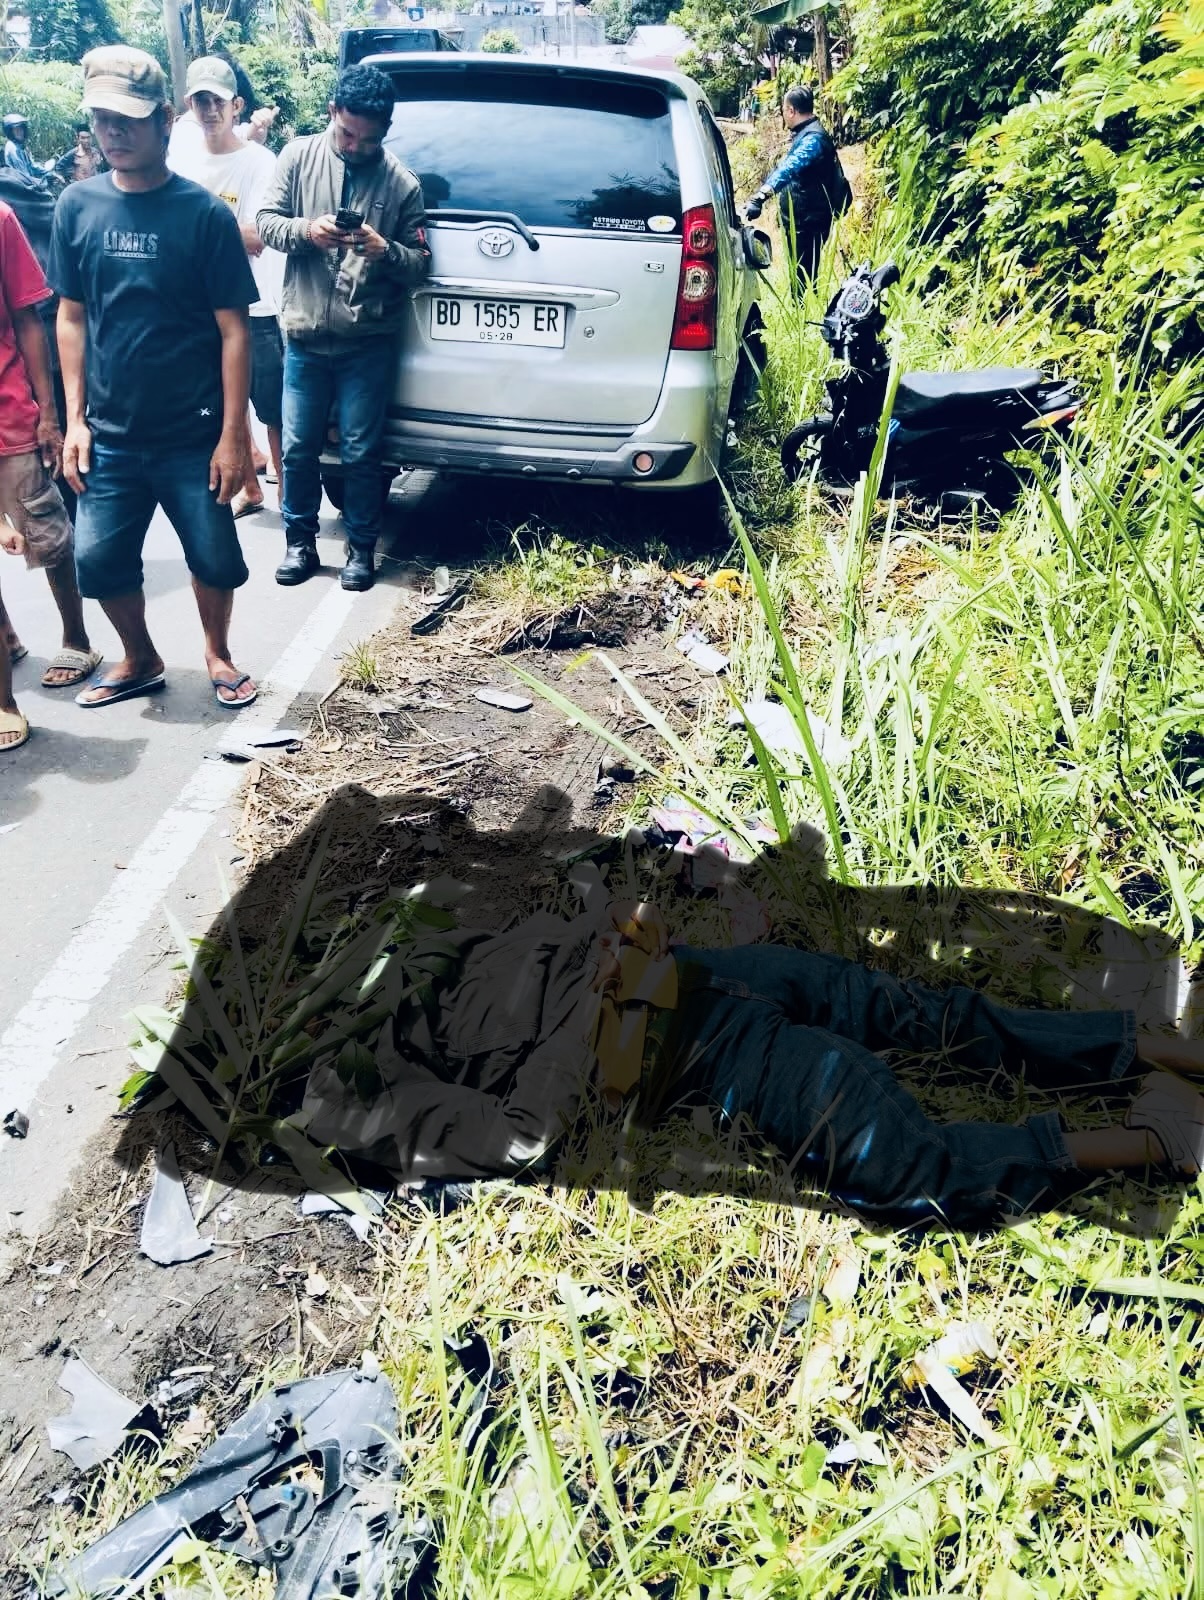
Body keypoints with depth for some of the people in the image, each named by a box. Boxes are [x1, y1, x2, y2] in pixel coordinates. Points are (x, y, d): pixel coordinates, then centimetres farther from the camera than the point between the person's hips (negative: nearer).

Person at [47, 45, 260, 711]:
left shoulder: (204, 213, -7)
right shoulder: (77, 206, 3)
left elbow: (233, 330, -7)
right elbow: (71, 317, 7)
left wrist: (232, 434, -11)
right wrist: (76, 419, 1)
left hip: (193, 437, -3)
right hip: (109, 436, 3)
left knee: (214, 557, 6)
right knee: (99, 559, 6)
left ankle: (217, 653, 33)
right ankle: (140, 660, 30)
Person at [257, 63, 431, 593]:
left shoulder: (402, 183, -1)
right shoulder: (299, 157, 2)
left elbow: (419, 264, 1)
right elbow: (266, 223, 3)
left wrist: (386, 251, -20)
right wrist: (306, 231, -17)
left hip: (368, 343, -1)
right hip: (305, 336, 2)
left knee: (360, 453, 4)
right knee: (298, 448, 8)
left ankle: (361, 548, 19)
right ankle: (300, 542, 23)